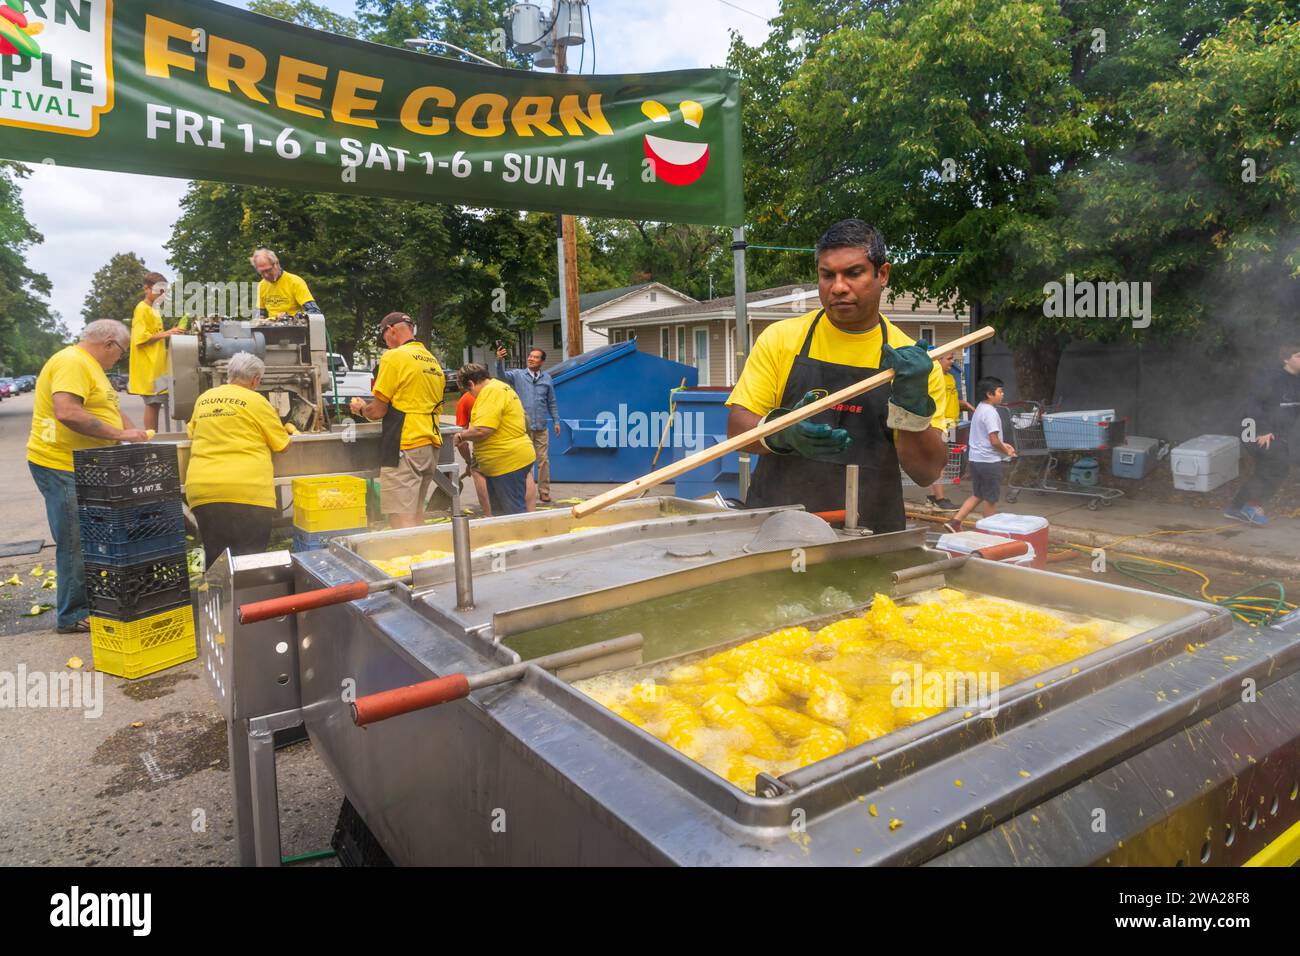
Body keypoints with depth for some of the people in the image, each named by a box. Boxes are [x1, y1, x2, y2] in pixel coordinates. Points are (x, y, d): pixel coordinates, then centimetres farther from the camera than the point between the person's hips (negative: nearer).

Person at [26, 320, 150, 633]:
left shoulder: (89, 366, 18)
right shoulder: (72, 363, -17)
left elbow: (108, 408, 24)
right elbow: (66, 412, -30)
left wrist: (136, 435, 8)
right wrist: (118, 434, -26)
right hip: (62, 467, -10)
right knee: (76, 544, -4)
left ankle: (90, 601, 27)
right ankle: (73, 615, 6)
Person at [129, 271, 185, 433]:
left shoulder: (153, 310, 20)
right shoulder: (142, 309, -8)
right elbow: (140, 338, -17)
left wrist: (168, 334, 13)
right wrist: (164, 334, -20)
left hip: (157, 365, 9)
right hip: (149, 366, -9)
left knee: (156, 402, 8)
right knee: (152, 402, -9)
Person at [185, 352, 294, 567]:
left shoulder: (203, 399, 14)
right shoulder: (256, 401, -1)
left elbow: (191, 433, 31)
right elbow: (283, 445, 5)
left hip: (201, 490, 5)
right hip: (247, 491, -5)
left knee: (215, 563, 13)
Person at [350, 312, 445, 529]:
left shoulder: (394, 357, -8)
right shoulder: (433, 361, 15)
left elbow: (378, 411, -8)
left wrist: (361, 409, 14)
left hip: (405, 446, -8)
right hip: (431, 445, 8)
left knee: (402, 520, -8)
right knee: (416, 514, 15)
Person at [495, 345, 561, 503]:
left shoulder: (547, 378, 8)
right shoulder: (518, 374, 1)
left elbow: (552, 402, 13)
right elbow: (502, 375, -19)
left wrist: (556, 421, 11)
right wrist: (500, 360, -37)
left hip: (541, 427, 2)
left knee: (543, 460, 6)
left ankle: (544, 492, 16)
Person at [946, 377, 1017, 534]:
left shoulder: (979, 410, 13)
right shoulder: (990, 412, -17)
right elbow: (994, 440, -21)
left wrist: (1003, 445, 16)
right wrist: (1006, 451, -5)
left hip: (975, 459, 9)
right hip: (989, 461, -9)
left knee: (977, 496, 17)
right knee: (991, 499, 5)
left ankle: (955, 522, 8)